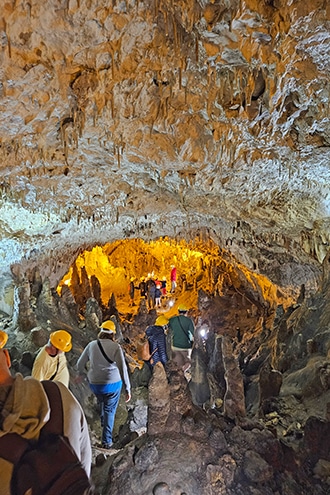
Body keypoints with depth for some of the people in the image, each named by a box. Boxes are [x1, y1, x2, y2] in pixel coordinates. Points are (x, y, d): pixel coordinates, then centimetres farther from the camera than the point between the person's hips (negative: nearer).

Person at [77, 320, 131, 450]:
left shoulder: (91, 345, -7)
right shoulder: (116, 347, -16)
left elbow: (80, 365, 2)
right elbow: (123, 369, -17)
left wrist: (84, 374, 24)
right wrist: (128, 389, -9)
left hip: (95, 385, 3)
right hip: (113, 384, -3)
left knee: (102, 402, 34)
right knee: (109, 411, 16)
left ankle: (103, 423, 45)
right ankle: (106, 441, 21)